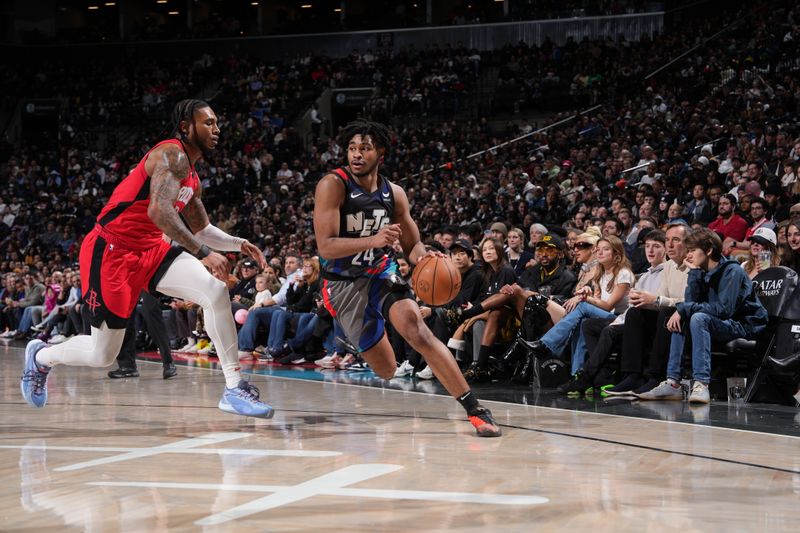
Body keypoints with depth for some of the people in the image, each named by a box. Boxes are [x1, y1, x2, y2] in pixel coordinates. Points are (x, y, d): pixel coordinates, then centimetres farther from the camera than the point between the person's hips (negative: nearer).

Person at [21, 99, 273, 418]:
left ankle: (234, 389, -16)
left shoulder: (191, 177, 14)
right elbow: (159, 211, -31)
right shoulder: (172, 155, -16)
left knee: (216, 291, -16)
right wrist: (203, 253, -33)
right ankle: (41, 357, 33)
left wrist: (238, 244, 9)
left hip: (149, 249, 8)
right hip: (110, 251, -8)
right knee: (103, 355, 2)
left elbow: (201, 229, 26)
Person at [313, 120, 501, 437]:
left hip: (381, 273, 2)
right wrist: (373, 241, -39)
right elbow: (325, 246, -25)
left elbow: (412, 246, 8)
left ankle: (474, 409, -26)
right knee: (385, 371, -2)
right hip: (343, 284, -2)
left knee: (417, 329, -25)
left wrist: (422, 256, -18)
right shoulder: (333, 186, -17)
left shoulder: (394, 194, -2)